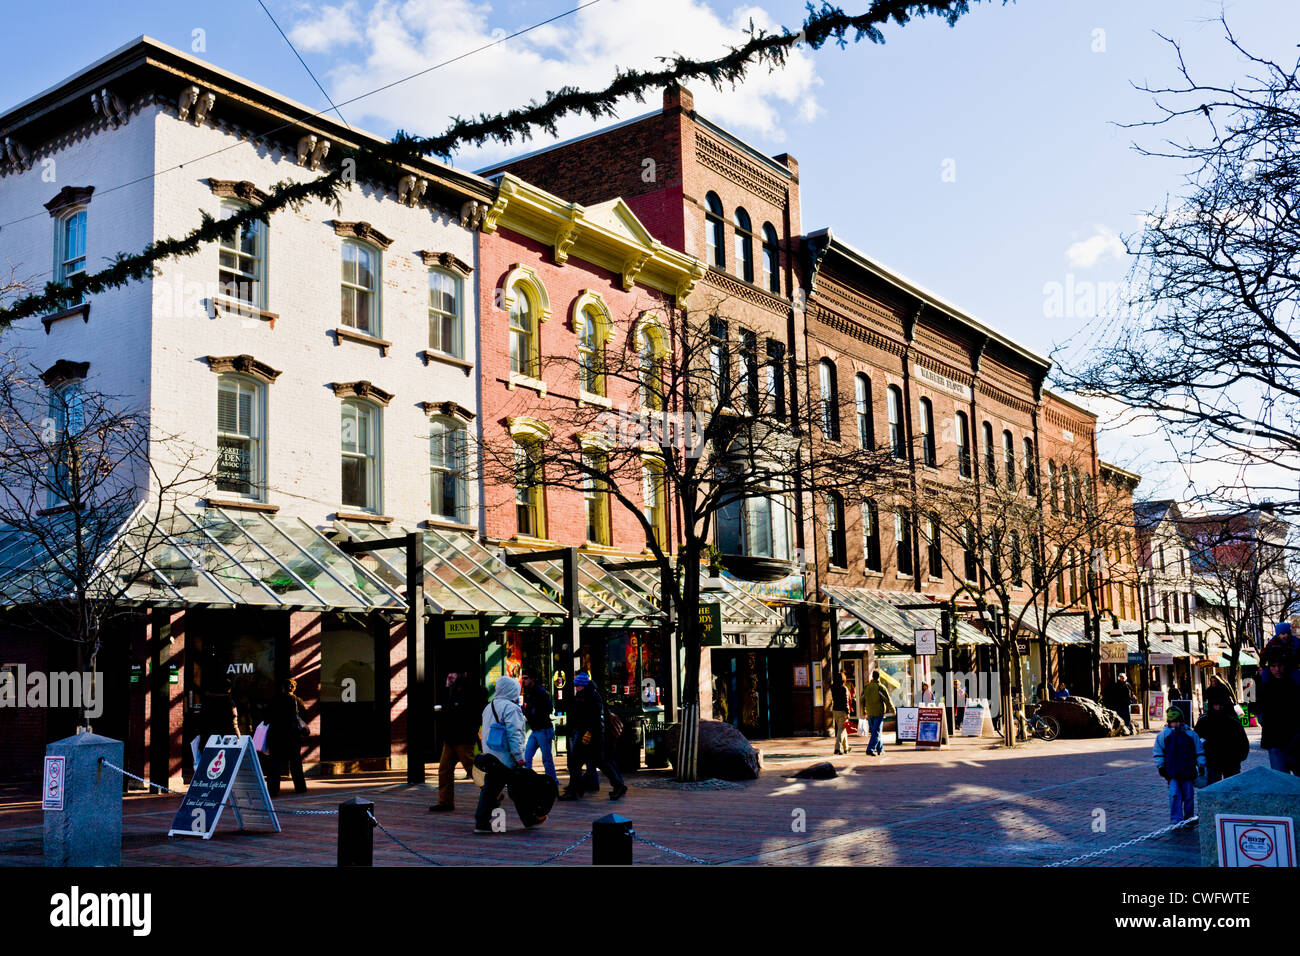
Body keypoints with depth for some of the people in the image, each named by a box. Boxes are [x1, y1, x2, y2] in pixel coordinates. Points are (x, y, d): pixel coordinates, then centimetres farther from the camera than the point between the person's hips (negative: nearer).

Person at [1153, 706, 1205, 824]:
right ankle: (1176, 821, -7)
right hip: (1172, 773, -1)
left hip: (1188, 771, 1)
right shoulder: (1163, 735, 2)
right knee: (1174, 795, -9)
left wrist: (1201, 765, 7)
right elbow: (1158, 752, 11)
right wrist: (1160, 766, 5)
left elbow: (1199, 751, 11)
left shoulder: (1190, 734, 4)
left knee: (1188, 796, 8)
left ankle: (1189, 818, 24)